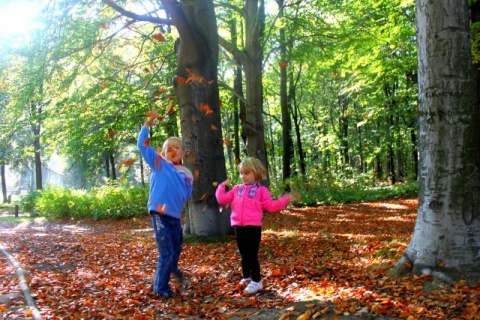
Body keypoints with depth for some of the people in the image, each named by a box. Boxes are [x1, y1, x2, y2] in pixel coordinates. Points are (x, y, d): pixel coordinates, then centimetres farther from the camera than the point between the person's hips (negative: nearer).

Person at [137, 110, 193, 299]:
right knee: (166, 252, -5)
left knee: (177, 249, 23)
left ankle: (172, 268, 54)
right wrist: (148, 123, -8)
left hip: (175, 216, 5)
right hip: (159, 214, -4)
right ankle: (161, 287, 12)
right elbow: (142, 145, -3)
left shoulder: (187, 174, 7)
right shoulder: (158, 163, 0)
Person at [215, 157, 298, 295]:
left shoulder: (261, 190, 2)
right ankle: (246, 277, 30)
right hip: (239, 226, 5)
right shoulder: (237, 189, 14)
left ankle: (256, 281, 5)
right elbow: (222, 199, 15)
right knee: (244, 254, 15)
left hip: (253, 226, -5)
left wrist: (285, 199, -8)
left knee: (252, 255, -4)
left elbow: (271, 206, -3)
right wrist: (222, 187, 10)